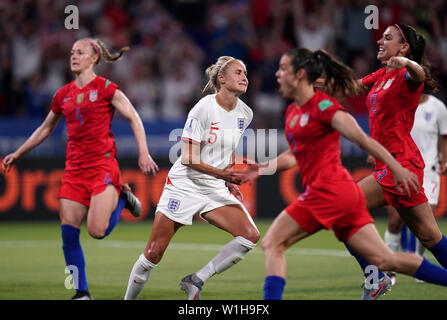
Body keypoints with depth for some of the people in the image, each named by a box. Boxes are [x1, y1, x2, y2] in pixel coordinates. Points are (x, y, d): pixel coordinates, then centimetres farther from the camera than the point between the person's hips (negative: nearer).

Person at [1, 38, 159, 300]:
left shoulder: (105, 88, -3)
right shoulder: (63, 94, 13)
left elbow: (134, 118, -4)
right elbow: (45, 129, 26)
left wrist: (144, 153, -14)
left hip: (102, 165, -5)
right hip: (74, 168, 5)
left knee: (97, 231, -17)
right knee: (69, 232, -5)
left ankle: (120, 197, 14)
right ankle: (82, 293, 7)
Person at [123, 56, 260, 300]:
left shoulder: (245, 113, 4)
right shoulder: (204, 108, -16)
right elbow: (188, 158, -17)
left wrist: (230, 181, 11)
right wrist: (220, 173, -25)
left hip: (216, 189, 6)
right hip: (184, 186, -6)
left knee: (250, 235, -15)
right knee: (153, 253, -6)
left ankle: (196, 281, -7)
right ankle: (128, 300, 14)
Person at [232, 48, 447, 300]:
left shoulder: (323, 106, -9)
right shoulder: (292, 112, 17)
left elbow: (363, 140, -12)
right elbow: (295, 155, 28)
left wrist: (397, 169, -14)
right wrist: (262, 168, 17)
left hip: (329, 191, -9)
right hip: (345, 194, 9)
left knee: (272, 243, -6)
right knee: (385, 260, 6)